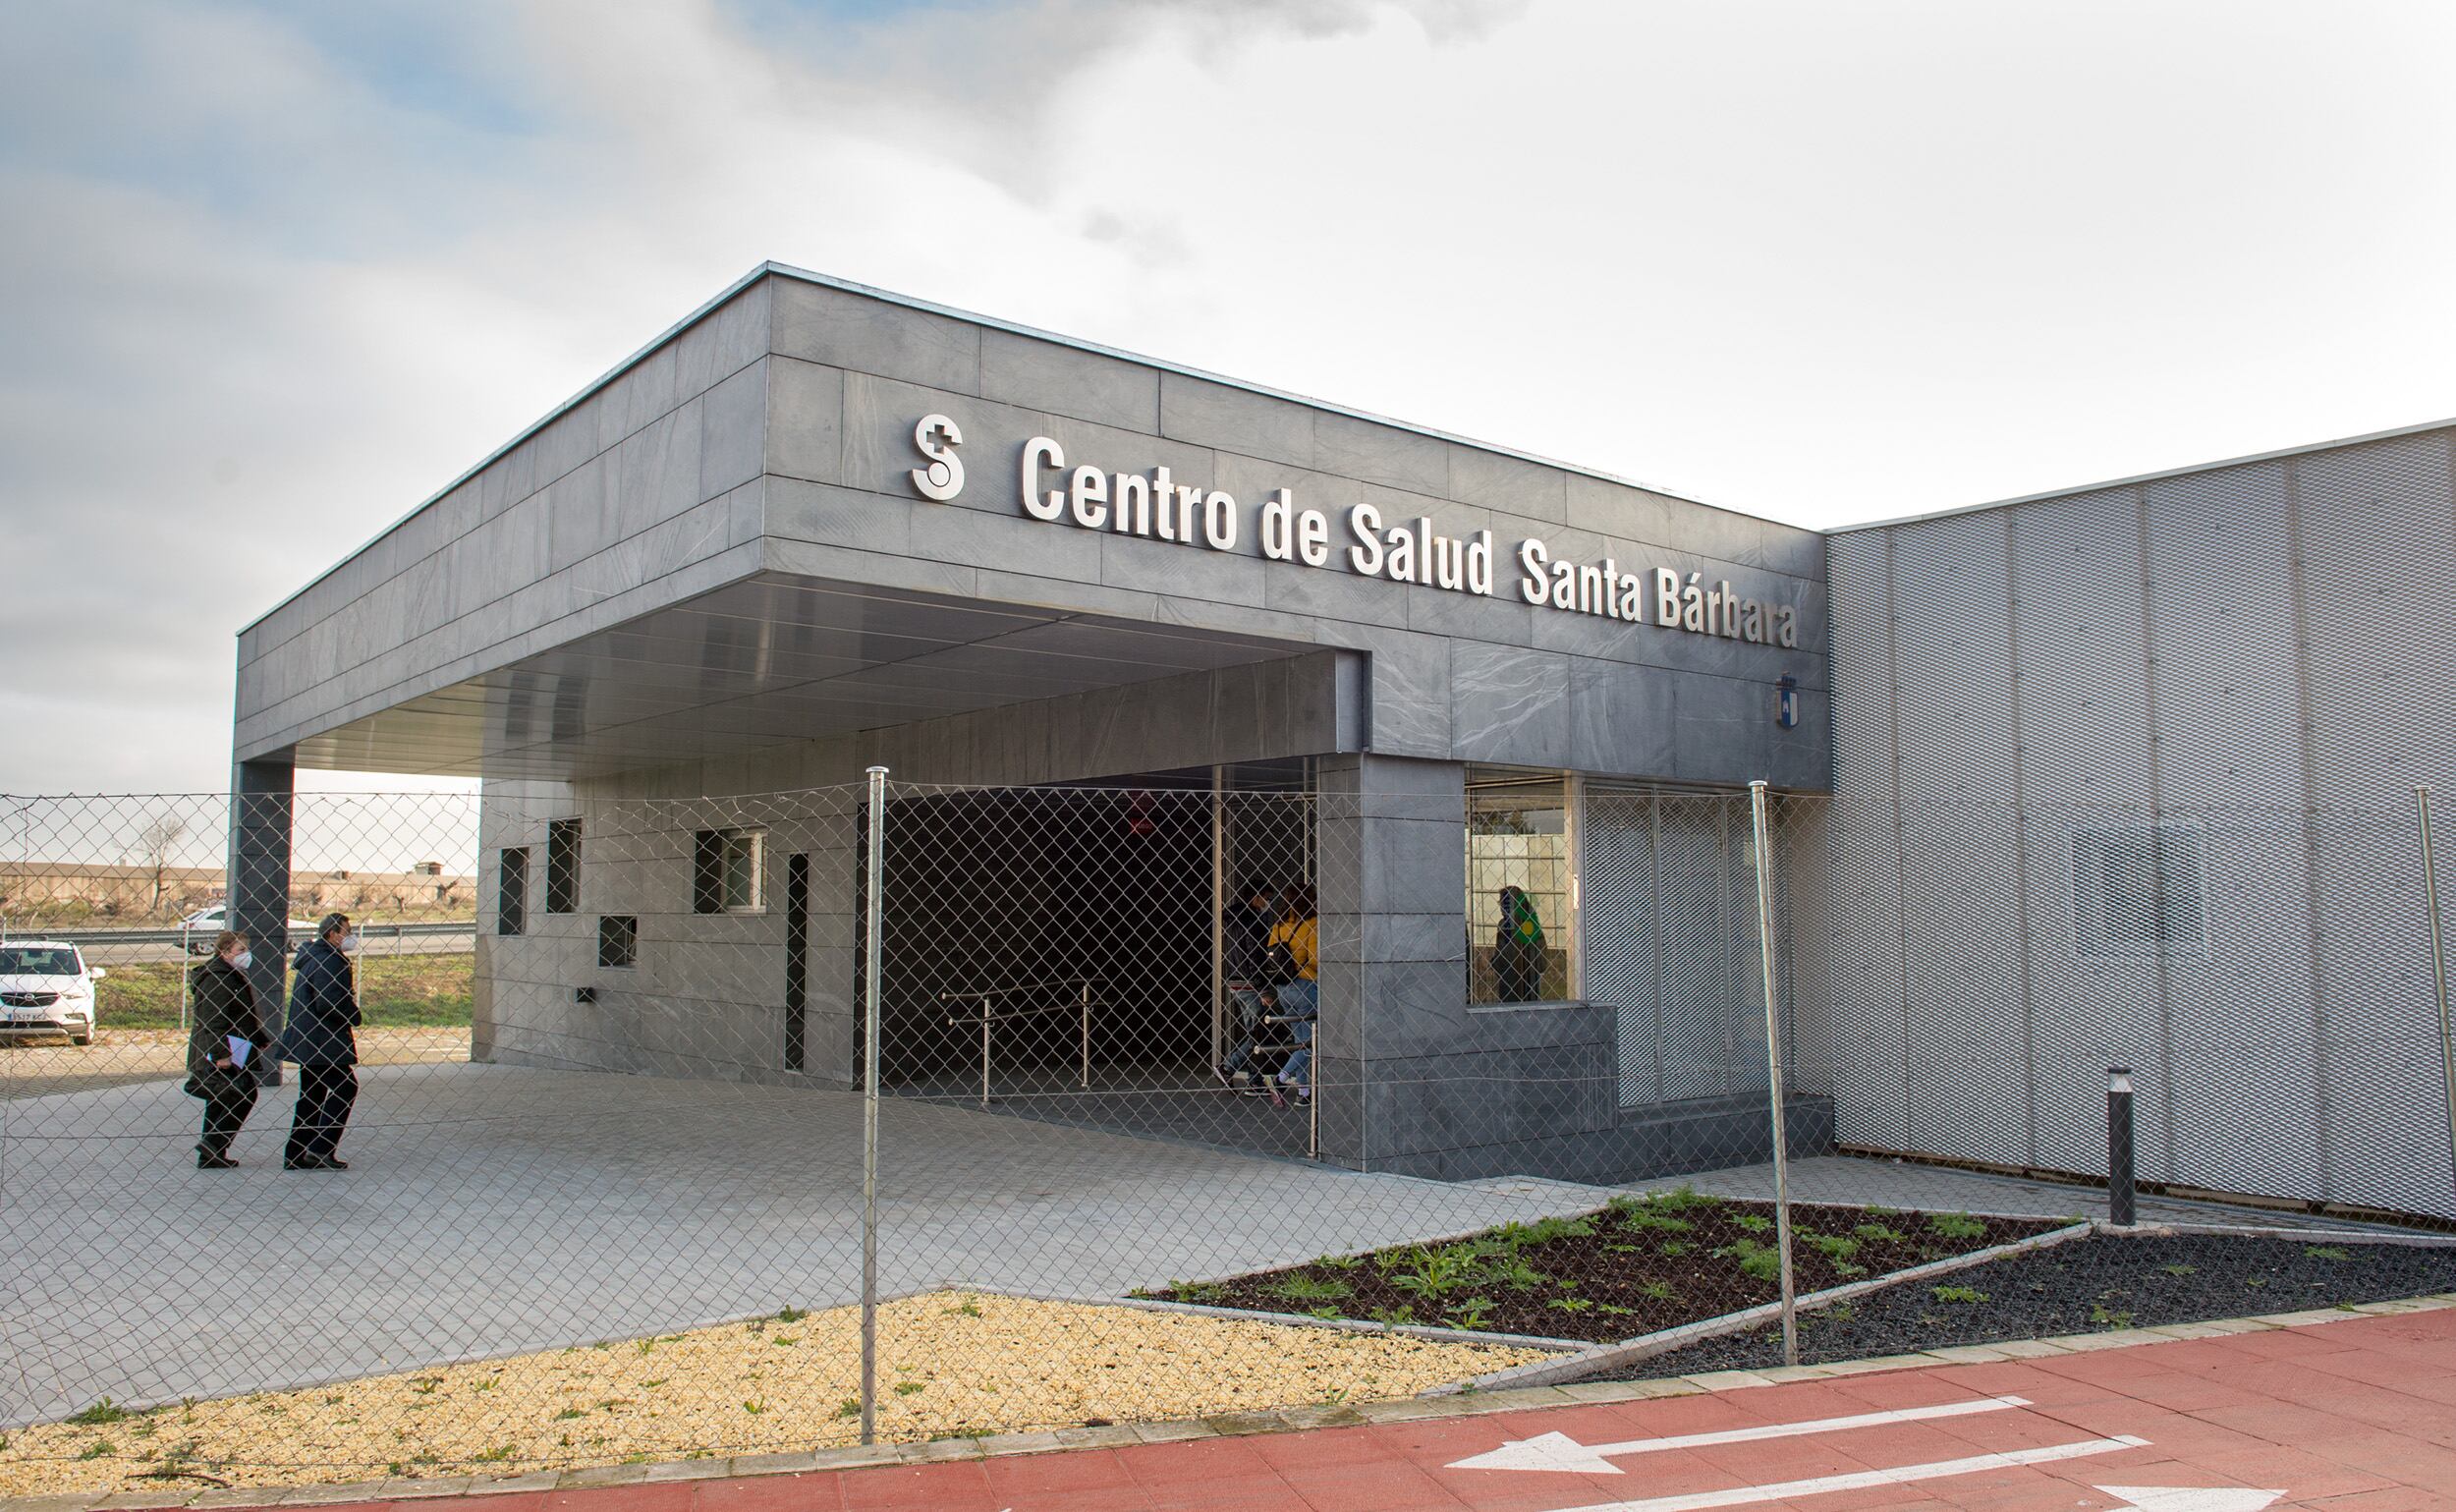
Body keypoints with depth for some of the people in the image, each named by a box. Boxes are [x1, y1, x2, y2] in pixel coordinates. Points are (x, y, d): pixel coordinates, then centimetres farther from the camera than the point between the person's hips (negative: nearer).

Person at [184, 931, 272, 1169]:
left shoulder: (233, 977, 18)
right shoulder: (217, 979, -15)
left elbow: (247, 1019, 27)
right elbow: (212, 1021, -22)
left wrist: (262, 1041, 28)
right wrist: (220, 1054, -26)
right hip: (222, 1052, -11)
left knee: (218, 1103, 12)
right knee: (244, 1095, -12)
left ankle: (211, 1157, 16)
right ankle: (212, 1144, -11)